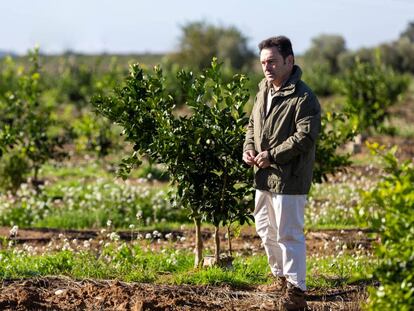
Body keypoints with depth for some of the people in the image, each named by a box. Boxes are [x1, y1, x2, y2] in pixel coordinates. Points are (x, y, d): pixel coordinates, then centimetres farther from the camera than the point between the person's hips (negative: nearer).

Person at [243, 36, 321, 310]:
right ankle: (280, 277, 36)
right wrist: (248, 148, 5)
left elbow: (306, 137, -22)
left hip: (289, 179, -9)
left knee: (288, 234, -6)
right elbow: (252, 124, 24)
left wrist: (273, 155, -22)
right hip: (264, 176, 9)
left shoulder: (303, 98, -16)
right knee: (265, 230, 19)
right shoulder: (264, 92, 12)